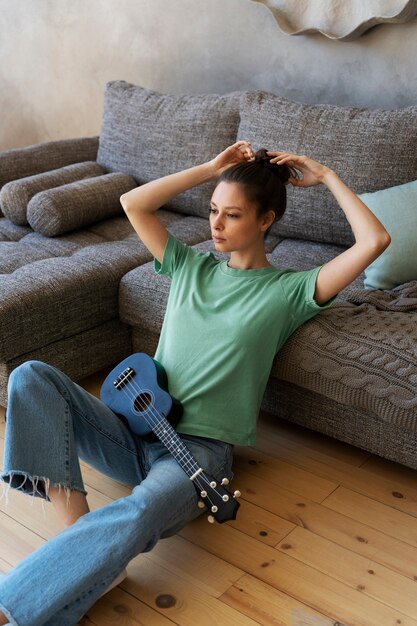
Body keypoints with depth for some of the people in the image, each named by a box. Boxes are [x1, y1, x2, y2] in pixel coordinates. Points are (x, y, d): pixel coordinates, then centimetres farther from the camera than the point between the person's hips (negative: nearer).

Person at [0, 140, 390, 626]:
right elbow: (133, 203, 15)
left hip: (200, 448, -5)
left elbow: (374, 241, -8)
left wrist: (326, 177, 3)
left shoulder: (288, 291, 3)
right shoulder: (190, 267, 17)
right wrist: (210, 169, 15)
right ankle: (77, 527, -30)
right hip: (136, 430, 5)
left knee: (138, 515, -39)